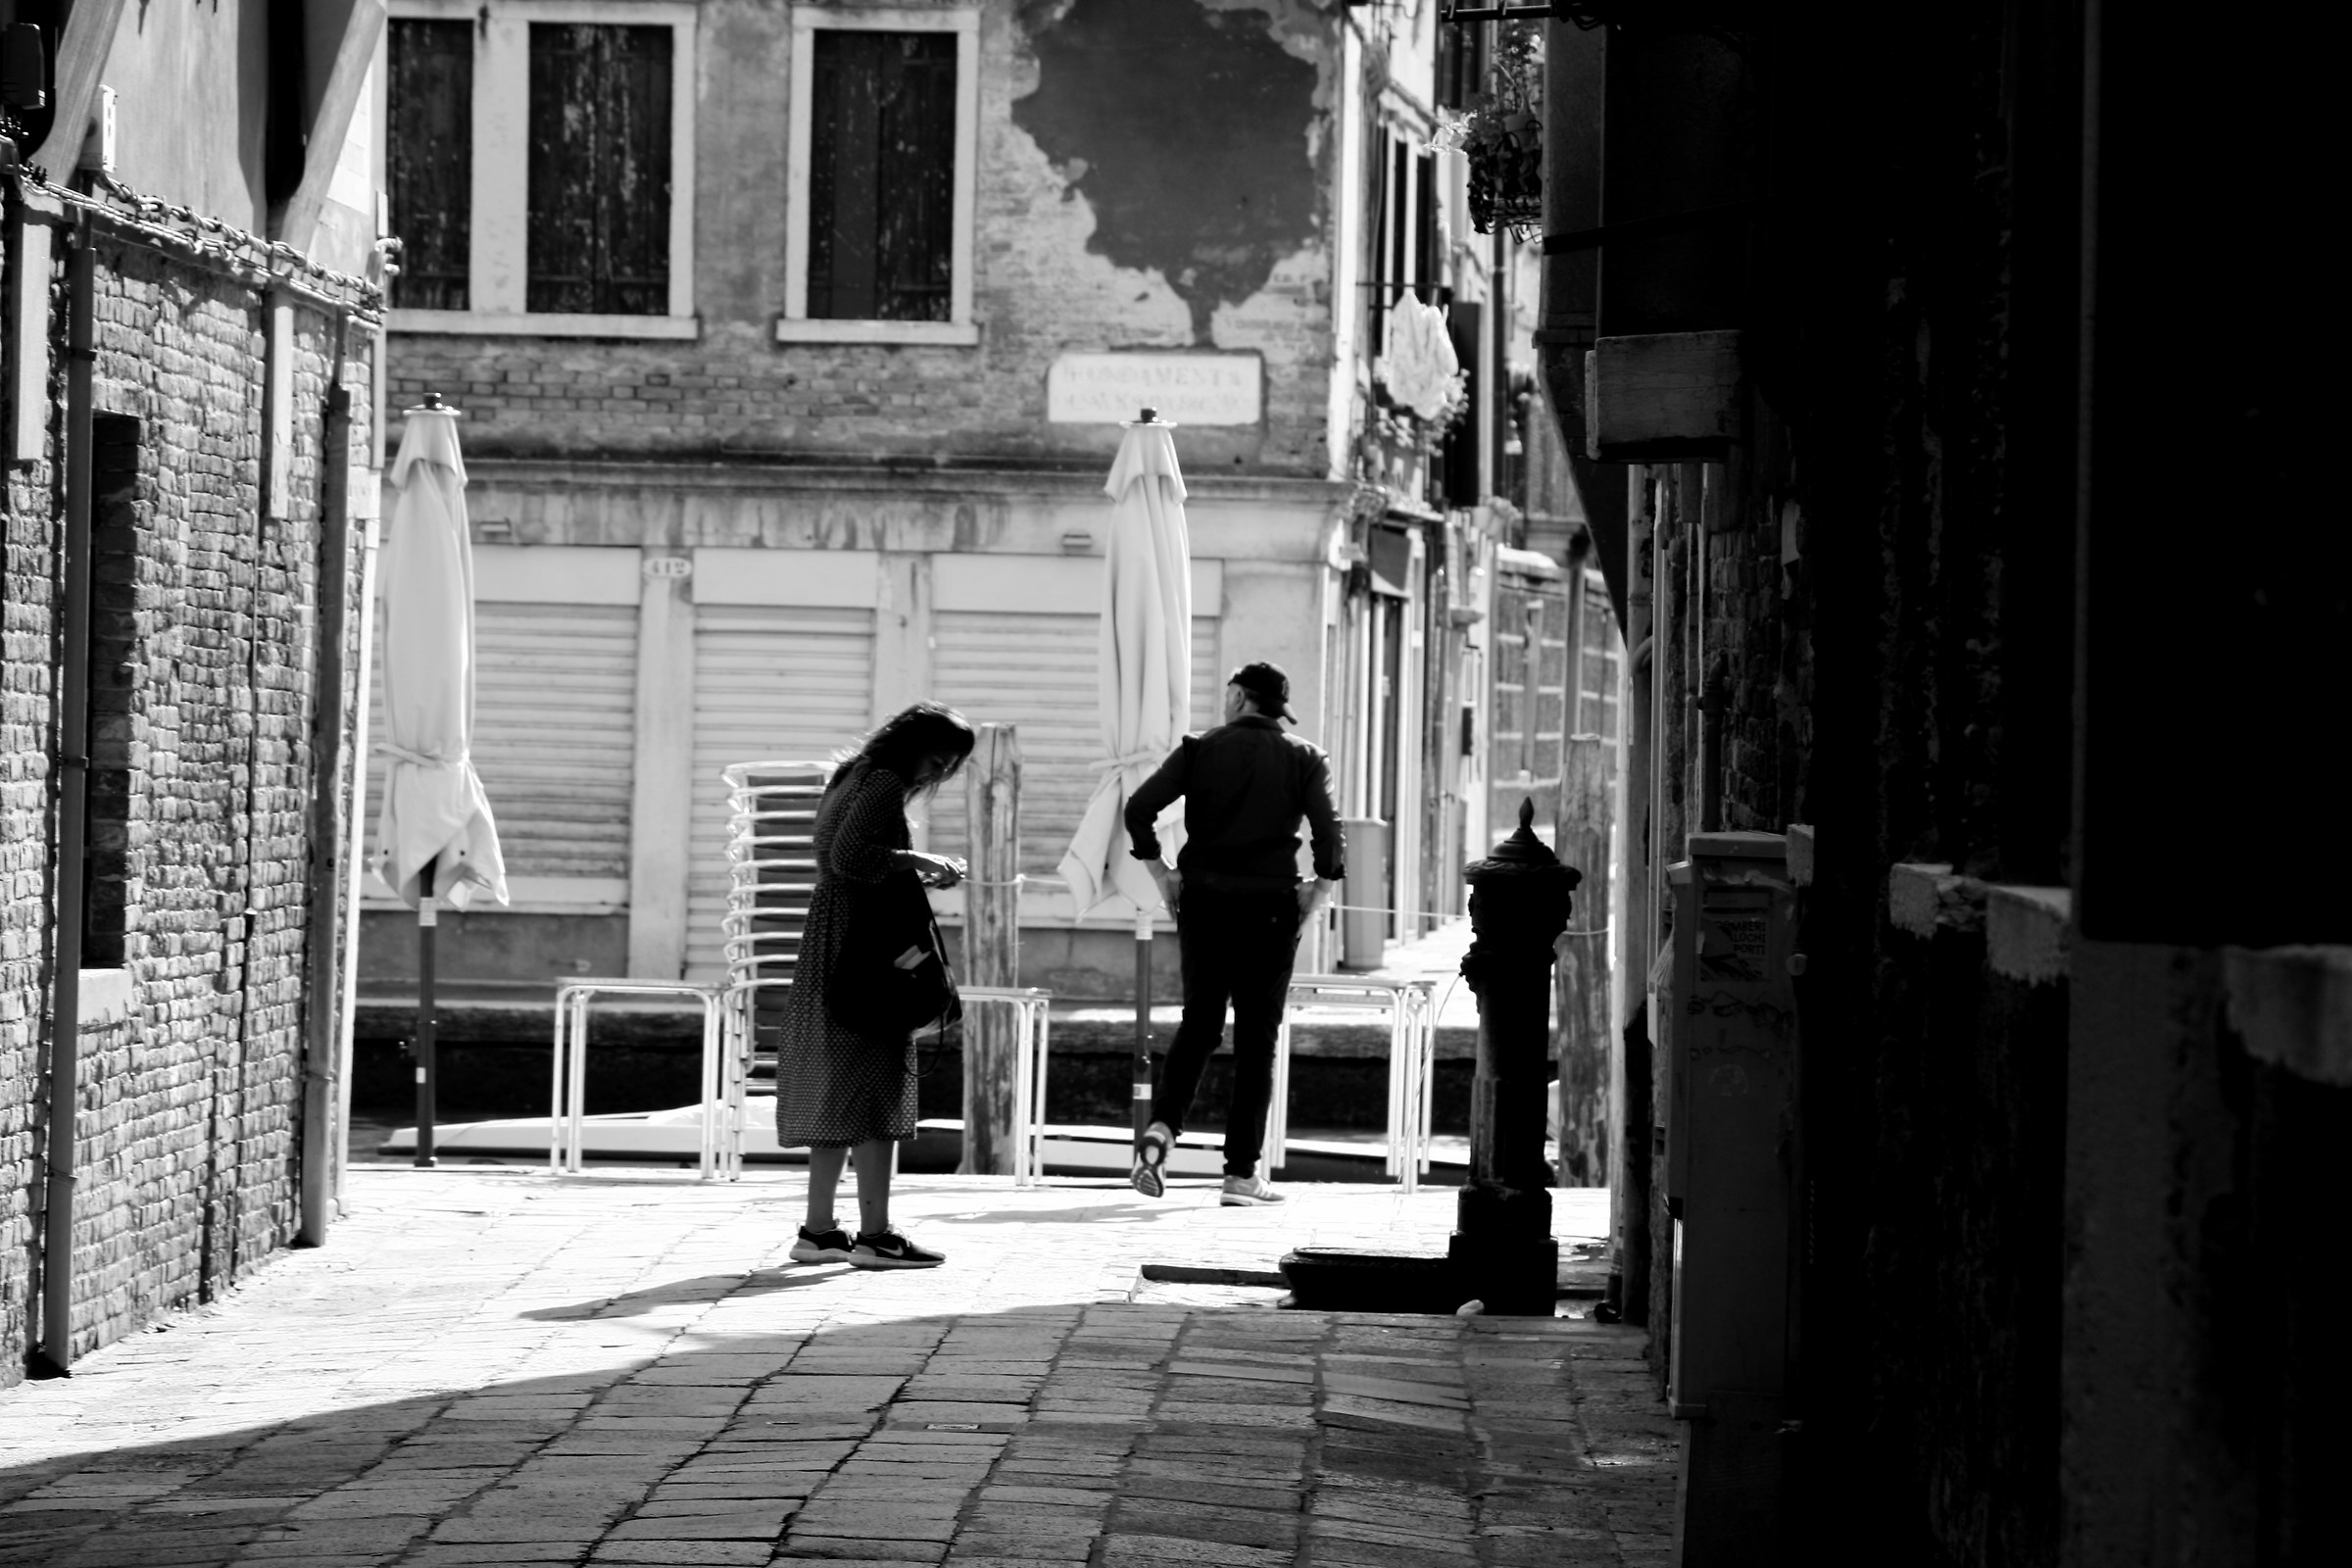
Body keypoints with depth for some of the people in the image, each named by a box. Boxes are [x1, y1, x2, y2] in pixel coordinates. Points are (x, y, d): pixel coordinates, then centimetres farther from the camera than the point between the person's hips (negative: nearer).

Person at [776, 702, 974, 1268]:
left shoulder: (852, 778, 18)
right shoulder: (884, 783, -11)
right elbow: (847, 857, -23)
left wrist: (916, 879, 13)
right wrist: (916, 861, -14)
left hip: (830, 949, 10)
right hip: (861, 946, -10)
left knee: (836, 1093, 11)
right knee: (875, 1091, -8)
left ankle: (817, 1231, 13)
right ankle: (874, 1235, -9)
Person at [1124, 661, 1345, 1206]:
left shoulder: (1201, 749, 3)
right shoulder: (1303, 759, 2)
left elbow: (1139, 808, -6)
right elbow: (1329, 833, -10)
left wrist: (1160, 872, 2)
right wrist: (1318, 890, 2)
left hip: (1204, 900, 1)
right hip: (1269, 907, -1)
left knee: (1199, 1023, 15)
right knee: (1256, 1037, 5)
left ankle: (1160, 1129, -8)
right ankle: (1241, 1174, 3)